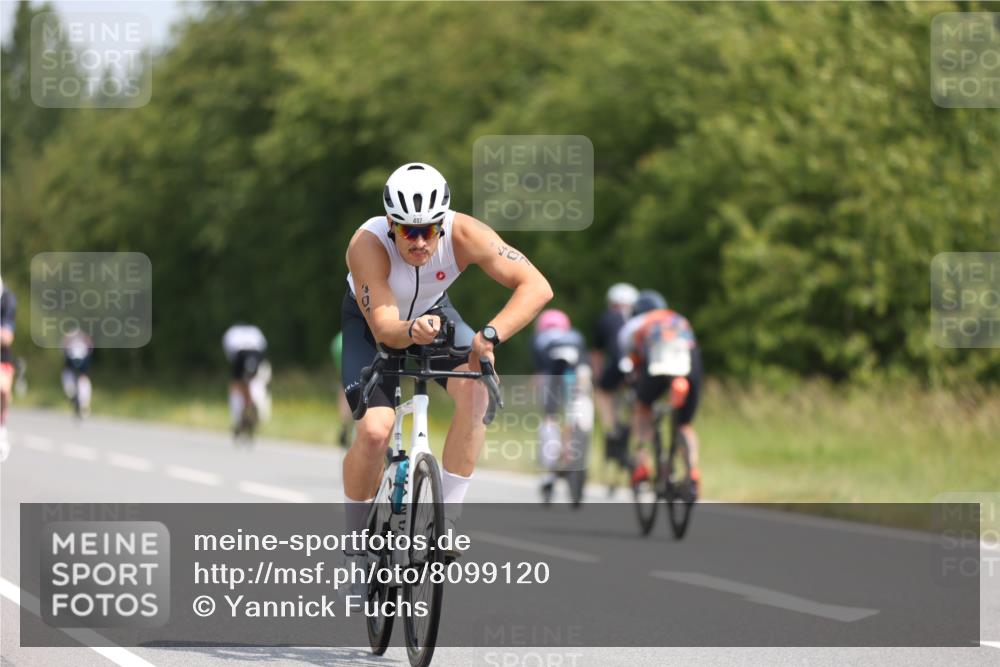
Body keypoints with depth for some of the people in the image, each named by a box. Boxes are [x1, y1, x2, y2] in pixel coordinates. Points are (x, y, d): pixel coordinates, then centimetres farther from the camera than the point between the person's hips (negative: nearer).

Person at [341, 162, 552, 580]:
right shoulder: (368, 244, -36)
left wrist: (490, 335, -51)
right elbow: (384, 329, -39)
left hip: (432, 312, 2)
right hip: (371, 324, -2)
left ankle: (445, 522, -20)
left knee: (476, 387, -28)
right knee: (374, 431, -21)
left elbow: (536, 286, -37)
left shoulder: (463, 234, -32)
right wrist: (413, 331, -62)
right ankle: (354, 550, 1)